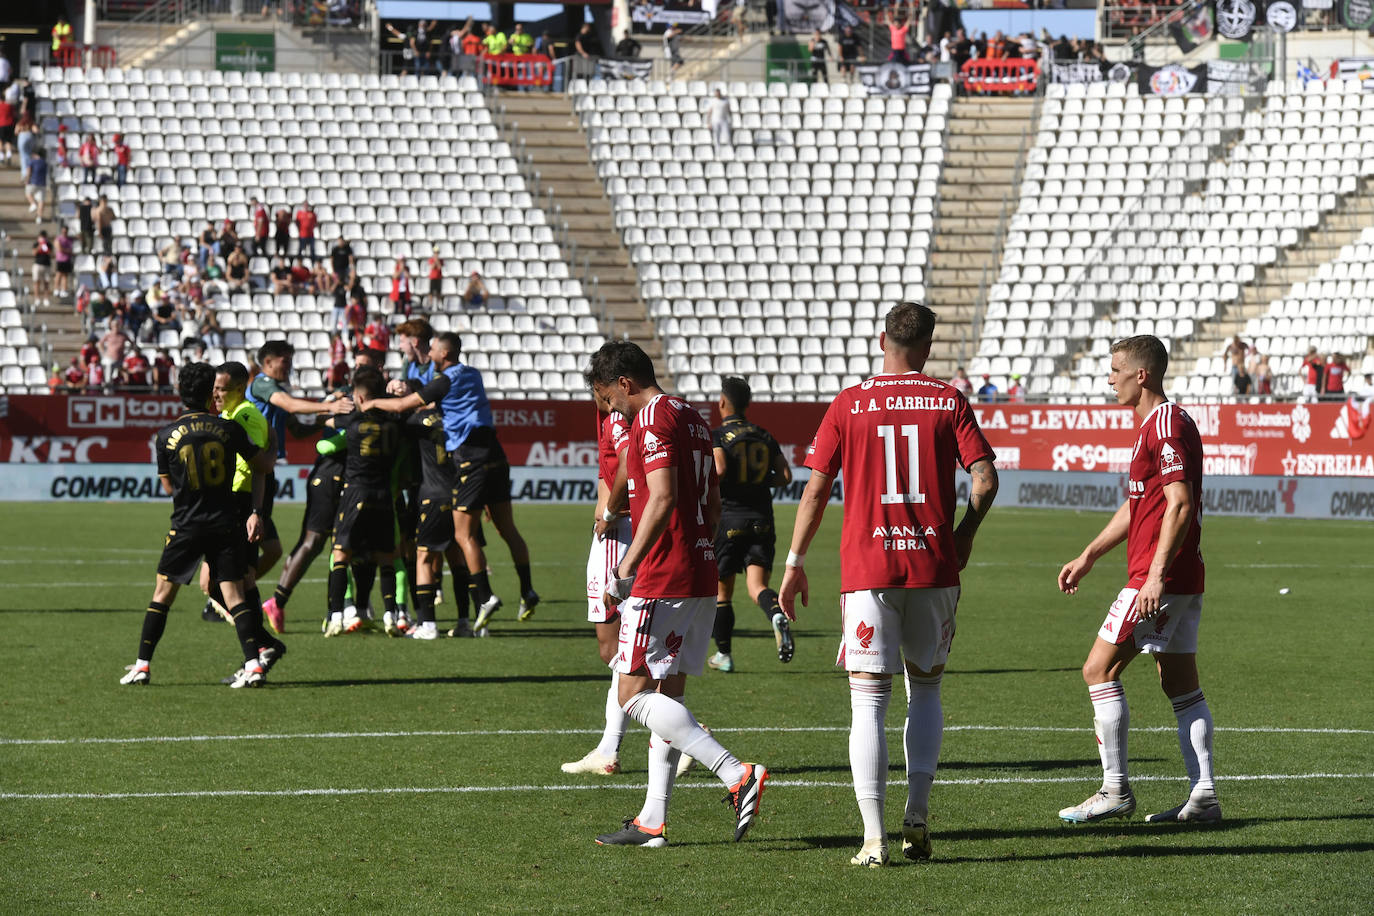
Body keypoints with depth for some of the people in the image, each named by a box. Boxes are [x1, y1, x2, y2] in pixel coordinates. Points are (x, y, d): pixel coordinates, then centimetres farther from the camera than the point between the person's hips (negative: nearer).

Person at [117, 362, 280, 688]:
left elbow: (168, 487, 10)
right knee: (234, 595, 0)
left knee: (163, 593, 11)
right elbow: (264, 466, 7)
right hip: (225, 524, 1)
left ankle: (142, 665, 12)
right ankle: (253, 663, -13)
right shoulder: (229, 429, -3)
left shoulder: (166, 435, -3)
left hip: (187, 527, -1)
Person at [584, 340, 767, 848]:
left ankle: (736, 774, -19)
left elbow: (663, 498, -23)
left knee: (635, 696, -9)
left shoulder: (652, 419, -11)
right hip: (701, 575, 10)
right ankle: (653, 821, 11)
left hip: (662, 580, -10)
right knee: (666, 695, 11)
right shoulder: (692, 417, 18)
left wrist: (627, 568, -24)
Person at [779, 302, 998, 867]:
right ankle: (917, 816, 9)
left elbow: (816, 489, 0)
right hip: (934, 566, 1)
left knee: (868, 702, -1)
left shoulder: (848, 404, 2)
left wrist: (795, 564, 8)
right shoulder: (949, 402, 3)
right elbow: (985, 479, -4)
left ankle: (874, 838, -8)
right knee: (925, 690, 19)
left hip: (868, 567, -1)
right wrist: (962, 537, 13)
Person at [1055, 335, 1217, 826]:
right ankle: (1203, 795, 6)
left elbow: (1180, 504, -22)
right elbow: (1136, 505, 27)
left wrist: (1156, 575, -25)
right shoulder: (1156, 424, 19)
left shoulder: (1167, 425, -14)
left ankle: (1115, 789, -3)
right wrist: (1088, 556, 26)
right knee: (1181, 686, 8)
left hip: (1162, 578, -10)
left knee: (1100, 669, -5)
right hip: (1184, 579, 10)